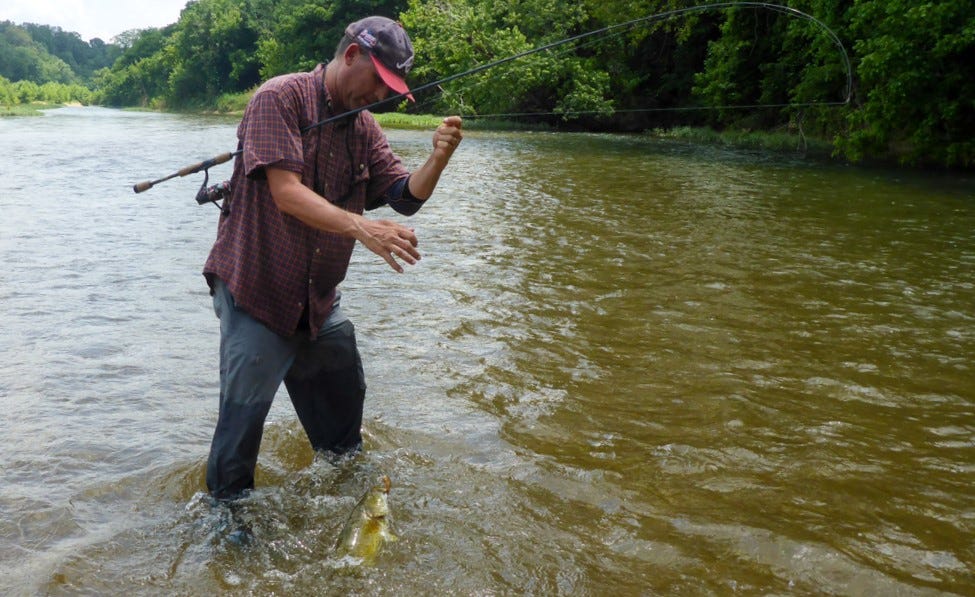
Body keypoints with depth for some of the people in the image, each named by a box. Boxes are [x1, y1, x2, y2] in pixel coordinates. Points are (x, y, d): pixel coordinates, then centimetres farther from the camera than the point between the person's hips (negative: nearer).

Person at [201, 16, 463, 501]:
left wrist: (438, 159, -17)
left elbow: (406, 197, 3)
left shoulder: (363, 126, 7)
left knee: (343, 405, 17)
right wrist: (360, 227, -38)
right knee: (242, 417, -2)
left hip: (318, 298, 7)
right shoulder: (281, 98, -14)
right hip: (257, 290, -7)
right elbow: (287, 193, -25)